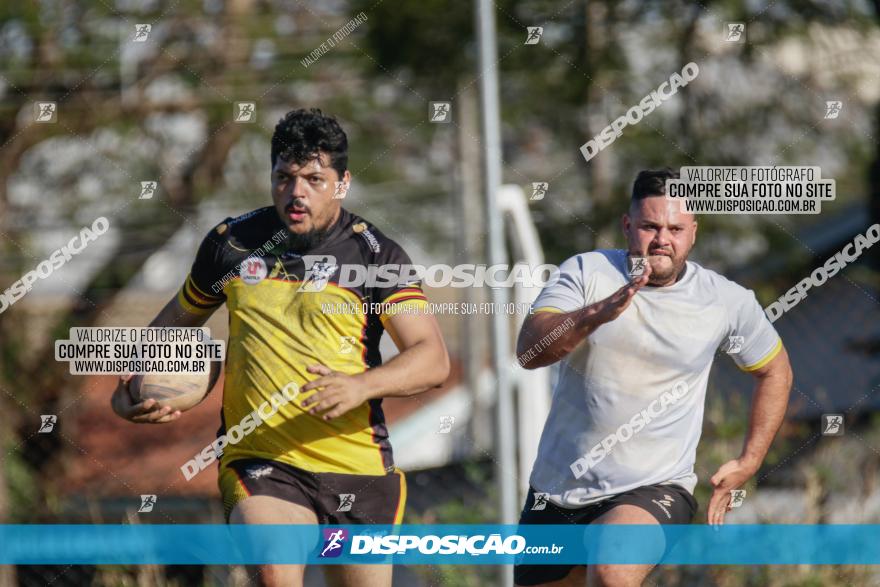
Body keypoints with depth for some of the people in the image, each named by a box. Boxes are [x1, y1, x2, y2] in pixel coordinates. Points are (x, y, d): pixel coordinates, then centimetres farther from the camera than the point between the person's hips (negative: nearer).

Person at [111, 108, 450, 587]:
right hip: (257, 460, 0)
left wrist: (361, 385, -30)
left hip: (358, 467, 0)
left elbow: (433, 358, -12)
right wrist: (131, 388, 6)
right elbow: (179, 319, 23)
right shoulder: (231, 242, 5)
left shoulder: (377, 255, -3)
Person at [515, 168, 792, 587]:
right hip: (558, 487, 3)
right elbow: (529, 351, -19)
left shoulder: (727, 301, -2)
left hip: (652, 489, -3)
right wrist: (599, 312, -36)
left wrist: (748, 463, 9)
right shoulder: (587, 271, -5)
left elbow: (774, 371, 16)